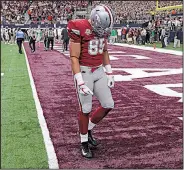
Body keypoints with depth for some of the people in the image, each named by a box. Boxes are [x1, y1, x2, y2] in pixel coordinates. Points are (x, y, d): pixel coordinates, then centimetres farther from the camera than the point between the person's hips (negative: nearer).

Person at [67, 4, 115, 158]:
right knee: (86, 109, 2)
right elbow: (74, 58, -18)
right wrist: (80, 83, -22)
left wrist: (109, 73, 10)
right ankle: (84, 143, 21)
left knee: (108, 105, 5)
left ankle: (88, 130, 27)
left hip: (99, 72, 6)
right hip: (84, 72, -6)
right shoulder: (79, 29, -19)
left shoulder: (103, 29, 1)